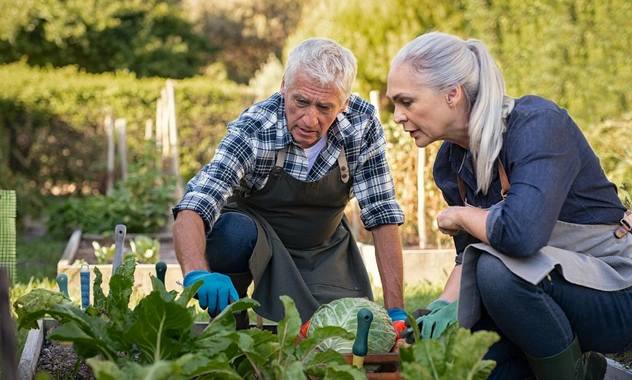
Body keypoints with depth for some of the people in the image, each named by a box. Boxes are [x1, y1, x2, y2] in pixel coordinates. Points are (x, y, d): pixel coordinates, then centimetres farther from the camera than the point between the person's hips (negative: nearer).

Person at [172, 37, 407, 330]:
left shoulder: (363, 124, -23)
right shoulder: (253, 130, -31)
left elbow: (382, 215, -18)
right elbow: (192, 210, -41)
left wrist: (395, 311, -22)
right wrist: (198, 273, -62)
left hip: (324, 248, 3)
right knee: (234, 232, -36)